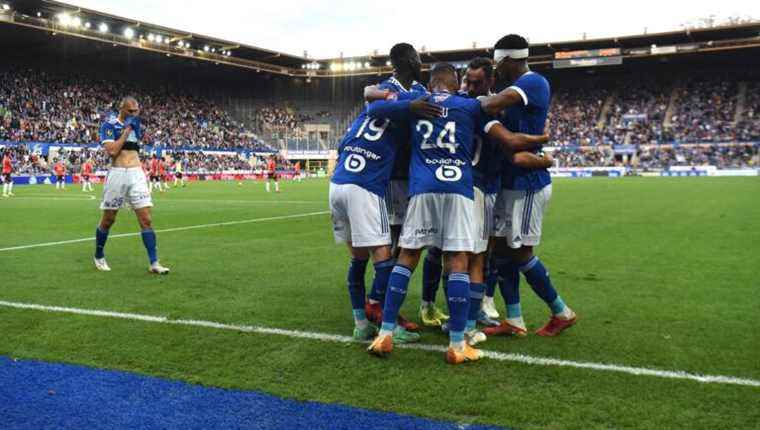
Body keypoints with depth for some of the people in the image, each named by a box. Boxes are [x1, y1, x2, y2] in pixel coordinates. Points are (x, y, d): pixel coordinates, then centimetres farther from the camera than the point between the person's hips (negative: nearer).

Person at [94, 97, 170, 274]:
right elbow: (112, 150, -16)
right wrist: (127, 130, -11)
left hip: (136, 174, 4)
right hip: (117, 174, -4)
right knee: (108, 220, 8)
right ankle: (99, 257, 29)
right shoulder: (109, 125, -3)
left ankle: (154, 263, -6)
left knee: (146, 219, -5)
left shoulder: (136, 125, 14)